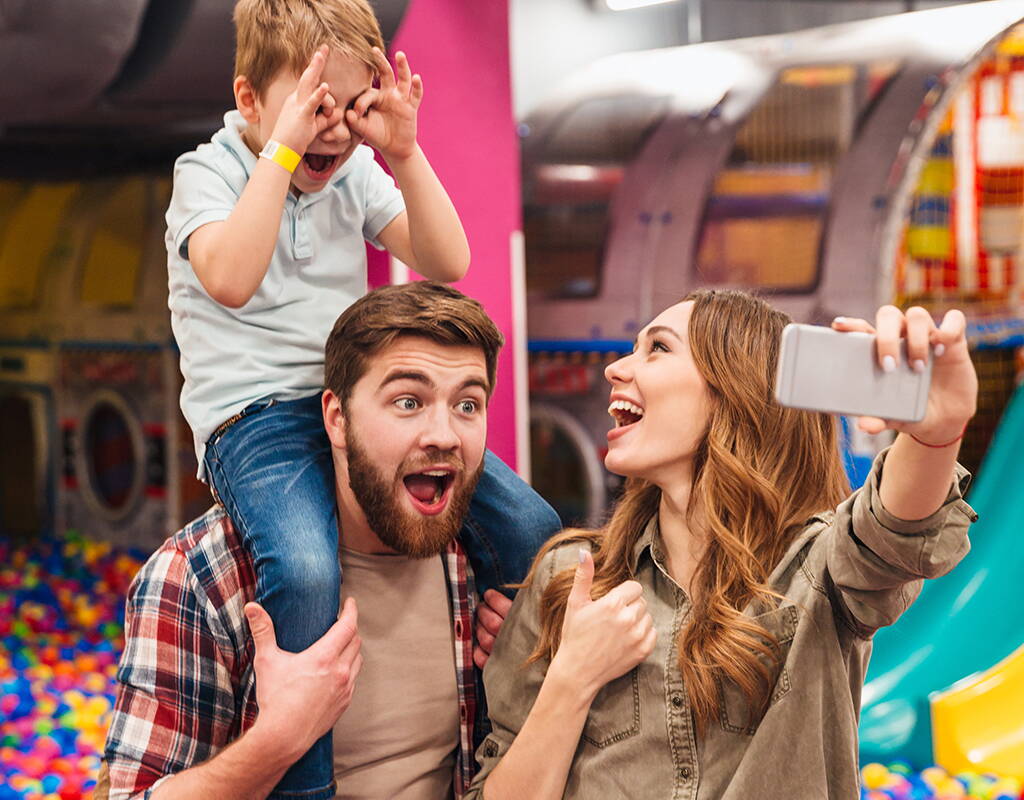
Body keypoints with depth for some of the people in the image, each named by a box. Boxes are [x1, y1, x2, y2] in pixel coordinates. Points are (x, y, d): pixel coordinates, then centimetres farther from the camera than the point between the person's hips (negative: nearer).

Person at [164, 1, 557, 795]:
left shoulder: (357, 171, 14)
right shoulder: (208, 172, -1)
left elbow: (447, 265, 4)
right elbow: (229, 279, -23)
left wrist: (404, 155, -7)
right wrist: (284, 149, -22)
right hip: (254, 415, -5)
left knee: (530, 529, -12)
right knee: (306, 570, -37)